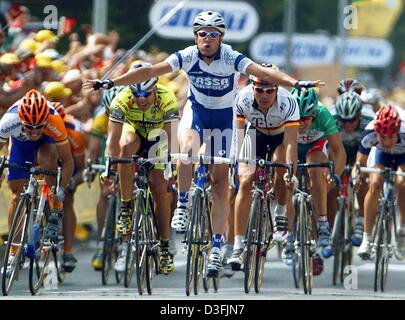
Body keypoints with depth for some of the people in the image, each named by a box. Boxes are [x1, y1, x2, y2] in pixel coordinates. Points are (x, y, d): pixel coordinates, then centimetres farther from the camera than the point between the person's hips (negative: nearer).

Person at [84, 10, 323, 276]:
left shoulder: (232, 59, -23)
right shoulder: (187, 57, -18)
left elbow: (264, 72, -34)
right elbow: (149, 72, -18)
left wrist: (297, 84, -49)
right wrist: (110, 83, -23)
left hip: (225, 115, 0)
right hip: (197, 110, 1)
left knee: (220, 179, -2)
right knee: (187, 151, -33)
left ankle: (217, 246, 2)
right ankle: (183, 204, -10)